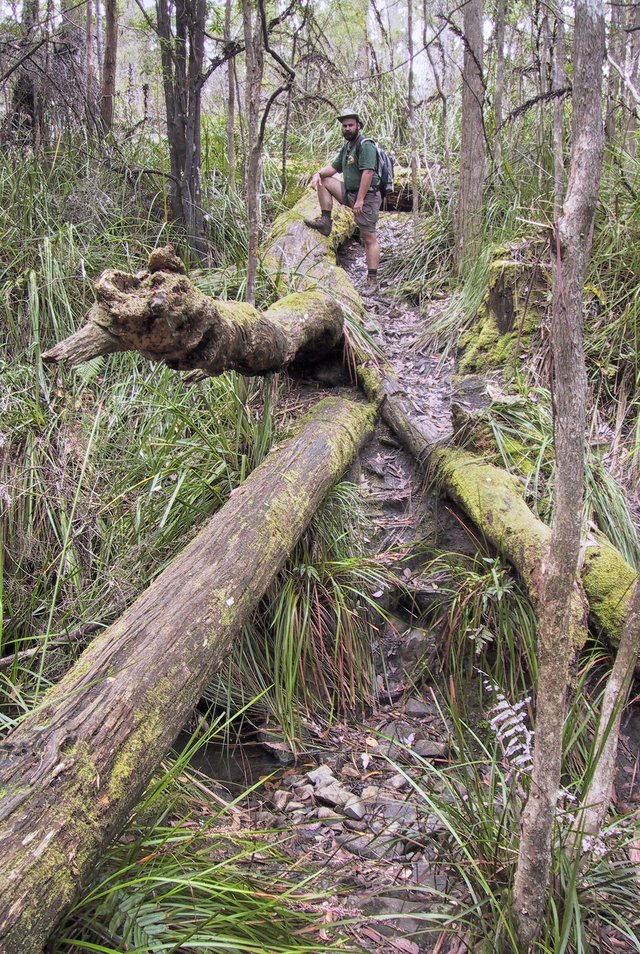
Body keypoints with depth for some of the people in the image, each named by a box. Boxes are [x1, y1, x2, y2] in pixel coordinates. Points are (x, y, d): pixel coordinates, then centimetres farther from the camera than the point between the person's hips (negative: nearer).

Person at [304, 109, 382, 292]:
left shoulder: (366, 145, -13)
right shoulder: (347, 147, 16)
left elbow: (368, 172, -22)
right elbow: (334, 167, 21)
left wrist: (360, 200, -26)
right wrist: (318, 173, 0)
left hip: (367, 196, -9)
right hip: (350, 193, 9)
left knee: (369, 238, -9)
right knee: (323, 181, 6)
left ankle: (372, 280, -9)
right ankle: (325, 221, 3)